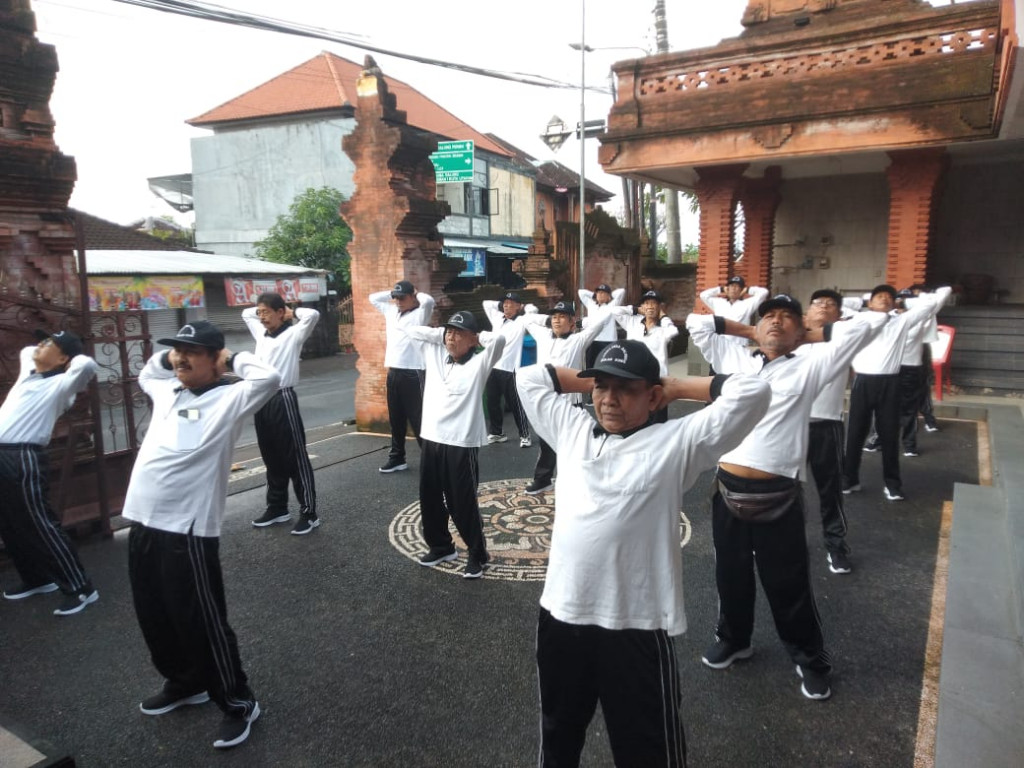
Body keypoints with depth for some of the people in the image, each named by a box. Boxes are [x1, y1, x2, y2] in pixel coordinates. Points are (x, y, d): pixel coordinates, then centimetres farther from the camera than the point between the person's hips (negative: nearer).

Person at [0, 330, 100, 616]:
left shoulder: (59, 385, -11)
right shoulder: (28, 371, 15)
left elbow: (87, 364, -30)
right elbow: (27, 350, 38)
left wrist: (70, 357, -10)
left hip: (24, 459, -9)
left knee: (41, 526, -7)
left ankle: (81, 588, -1)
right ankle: (37, 579, 32)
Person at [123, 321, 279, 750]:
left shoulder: (229, 398, -9)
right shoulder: (166, 391, 14)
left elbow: (269, 379, -26)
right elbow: (146, 373, 37)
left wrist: (234, 359, -8)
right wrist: (167, 357, 17)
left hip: (188, 530, -8)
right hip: (143, 523, 8)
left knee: (203, 623, 0)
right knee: (155, 618, 21)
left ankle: (238, 703, 18)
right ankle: (185, 684, 43)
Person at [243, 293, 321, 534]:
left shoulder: (292, 334, -6)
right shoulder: (261, 333, 15)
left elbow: (313, 314, -20)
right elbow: (245, 313, 32)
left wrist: (290, 312, -4)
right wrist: (262, 310, 18)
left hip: (283, 399, -7)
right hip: (262, 400, 8)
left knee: (296, 459, -3)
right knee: (271, 459, 16)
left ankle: (309, 513, 4)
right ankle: (277, 508, 28)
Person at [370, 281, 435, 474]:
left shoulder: (419, 314, -6)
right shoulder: (391, 311, 14)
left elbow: (428, 301, -27)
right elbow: (373, 297, 26)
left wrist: (416, 294, -6)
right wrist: (393, 293, 15)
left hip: (412, 373, -7)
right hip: (393, 372, 7)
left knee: (417, 418, -4)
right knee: (396, 419, 14)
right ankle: (397, 458, 25)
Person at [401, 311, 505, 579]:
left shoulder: (479, 362, -7)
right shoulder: (434, 354, 9)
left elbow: (499, 339, -24)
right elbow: (408, 329, 13)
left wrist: (476, 338, -5)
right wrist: (441, 335, 6)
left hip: (461, 444, -6)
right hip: (431, 440, 6)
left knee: (463, 504, 3)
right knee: (430, 500, 17)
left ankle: (477, 554, 22)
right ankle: (441, 546, 37)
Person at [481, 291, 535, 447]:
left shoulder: (521, 322, -2)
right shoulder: (497, 318, 14)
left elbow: (533, 310, -16)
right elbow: (486, 304, 25)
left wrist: (522, 307, 3)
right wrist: (501, 305, 17)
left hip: (510, 369, -6)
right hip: (492, 367, 6)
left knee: (515, 404, 0)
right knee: (492, 403, 12)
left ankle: (525, 435, 10)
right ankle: (496, 432, 26)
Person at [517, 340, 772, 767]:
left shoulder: (677, 443, -6)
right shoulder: (573, 430, 7)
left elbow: (752, 392, -11)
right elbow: (529, 376, 17)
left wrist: (676, 387, -1)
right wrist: (592, 380, 11)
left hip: (636, 626, -4)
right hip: (561, 614, 5)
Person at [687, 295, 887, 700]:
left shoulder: (808, 367, 3)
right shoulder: (734, 360, 11)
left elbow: (866, 325, -1)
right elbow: (697, 322, 15)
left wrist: (809, 335, 8)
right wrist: (749, 331, 14)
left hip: (777, 496, -3)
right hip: (728, 489, 3)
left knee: (789, 586, 11)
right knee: (730, 576, 20)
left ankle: (811, 660, 35)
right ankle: (733, 639, 44)